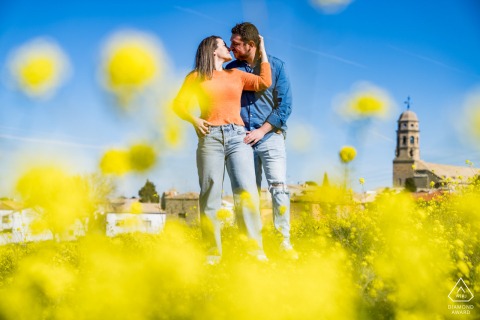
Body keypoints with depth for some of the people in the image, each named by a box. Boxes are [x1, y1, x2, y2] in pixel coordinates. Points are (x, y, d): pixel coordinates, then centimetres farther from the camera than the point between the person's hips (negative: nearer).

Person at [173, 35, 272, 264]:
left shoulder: (236, 75, 20)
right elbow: (178, 104, 8)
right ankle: (213, 253, -3)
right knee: (210, 194, -6)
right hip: (210, 138, -1)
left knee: (247, 191, -13)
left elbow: (265, 82, 9)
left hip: (237, 137, 2)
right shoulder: (196, 77, 13)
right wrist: (193, 119, -11)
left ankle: (256, 250, -16)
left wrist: (262, 52, 16)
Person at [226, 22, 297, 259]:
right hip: (242, 139, 2)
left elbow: (285, 105, -3)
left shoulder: (276, 66, 0)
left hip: (270, 136, -2)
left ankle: (285, 242, -6)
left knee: (278, 188, -11)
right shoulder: (231, 69, 7)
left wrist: (262, 131, -10)